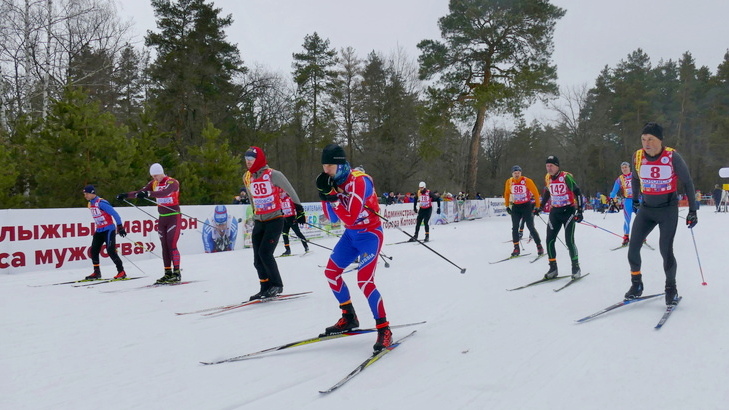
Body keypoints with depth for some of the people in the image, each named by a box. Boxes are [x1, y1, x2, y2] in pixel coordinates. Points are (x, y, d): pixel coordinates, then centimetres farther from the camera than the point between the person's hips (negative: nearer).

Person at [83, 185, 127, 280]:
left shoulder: (101, 203, -17)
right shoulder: (90, 204, 10)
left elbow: (115, 214, -18)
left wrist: (120, 227, -18)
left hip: (109, 229, -9)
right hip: (99, 230, 9)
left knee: (110, 251, -13)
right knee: (94, 250, 4)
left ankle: (121, 271, -5)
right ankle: (97, 272, 15)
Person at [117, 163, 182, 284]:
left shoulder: (172, 182, -13)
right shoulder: (154, 183, 8)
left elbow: (165, 192, -33)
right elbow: (140, 192, 6)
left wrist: (148, 194, -46)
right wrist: (126, 195, -10)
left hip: (174, 217, -7)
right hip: (162, 219, 7)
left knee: (172, 245, -12)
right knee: (164, 246, 5)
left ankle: (177, 273, -9)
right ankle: (168, 273, 9)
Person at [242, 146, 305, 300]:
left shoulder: (272, 175, -13)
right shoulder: (247, 178, 6)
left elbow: (290, 191, -2)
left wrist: (299, 210, 3)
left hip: (275, 220, -6)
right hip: (259, 222, 6)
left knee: (265, 253, -15)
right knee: (258, 258, 2)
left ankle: (277, 285, 1)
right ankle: (266, 288, 13)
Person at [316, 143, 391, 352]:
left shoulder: (359, 181, -24)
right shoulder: (335, 182, 0)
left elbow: (350, 218, -28)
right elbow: (332, 218, 2)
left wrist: (332, 197, -28)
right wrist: (325, 196, -11)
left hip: (370, 234, -8)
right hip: (351, 235, 9)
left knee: (365, 281, -19)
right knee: (331, 272, 8)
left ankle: (384, 330, -8)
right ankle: (348, 318, 23)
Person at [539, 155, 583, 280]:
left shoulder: (566, 177, -15)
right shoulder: (548, 178, 3)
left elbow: (577, 193, -12)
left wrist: (579, 210, -16)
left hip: (568, 211, -6)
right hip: (554, 212, 6)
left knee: (569, 240, -10)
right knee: (549, 240, 0)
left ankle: (576, 268, 6)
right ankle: (553, 269, 9)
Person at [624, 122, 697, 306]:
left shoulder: (673, 157, -15)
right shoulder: (638, 157, -6)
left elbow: (687, 182, -4)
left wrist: (692, 210, -3)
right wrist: (635, 200, 23)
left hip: (668, 209, -4)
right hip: (646, 209, 4)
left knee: (666, 250, -10)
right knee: (633, 248, -4)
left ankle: (671, 289, 10)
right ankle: (636, 284, 16)